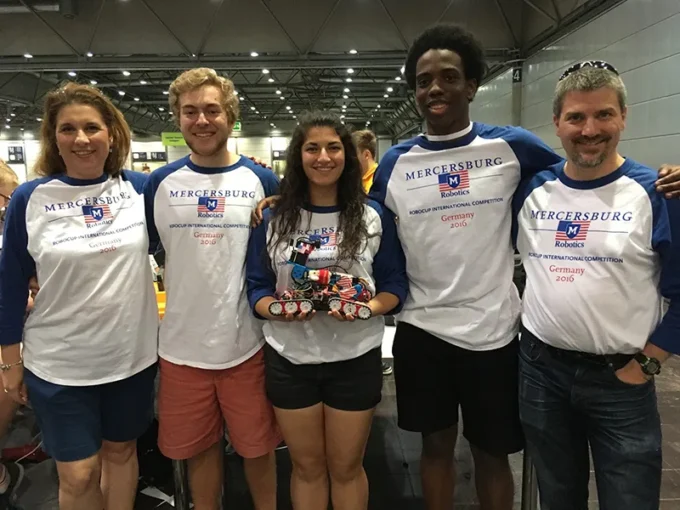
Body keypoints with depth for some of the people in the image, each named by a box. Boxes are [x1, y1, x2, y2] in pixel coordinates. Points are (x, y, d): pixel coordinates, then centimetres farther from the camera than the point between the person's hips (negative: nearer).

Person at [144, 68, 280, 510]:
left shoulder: (263, 181, -2)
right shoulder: (159, 183, 1)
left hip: (248, 343, -1)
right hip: (182, 345, 2)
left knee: (258, 447, 14)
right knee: (199, 449, 17)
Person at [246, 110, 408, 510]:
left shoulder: (374, 216, -1)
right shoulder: (274, 219, 1)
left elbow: (395, 283, -1)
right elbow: (257, 287, 2)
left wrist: (366, 309, -20)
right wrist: (279, 309, -19)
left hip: (355, 359, -1)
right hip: (290, 359, 1)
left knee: (347, 467, 16)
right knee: (307, 466, 18)